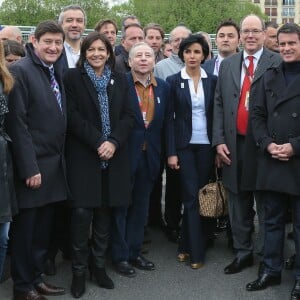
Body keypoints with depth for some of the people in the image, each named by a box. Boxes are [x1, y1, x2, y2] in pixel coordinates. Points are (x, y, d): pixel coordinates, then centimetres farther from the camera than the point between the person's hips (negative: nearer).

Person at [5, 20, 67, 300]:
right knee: (25, 229, 5)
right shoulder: (20, 70, -12)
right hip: (33, 165, -7)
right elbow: (17, 123, -17)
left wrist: (60, 159, 12)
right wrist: (30, 168, -19)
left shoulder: (56, 72, 12)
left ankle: (36, 277, 29)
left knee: (43, 228, 15)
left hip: (54, 163, 7)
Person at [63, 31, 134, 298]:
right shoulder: (73, 77, 2)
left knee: (104, 212, 7)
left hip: (113, 156, 3)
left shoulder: (120, 80, 12)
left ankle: (99, 265, 21)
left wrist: (113, 142, -11)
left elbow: (128, 116, 5)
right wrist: (98, 142, -15)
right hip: (83, 156, -3)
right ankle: (79, 270, 8)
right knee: (82, 212, -6)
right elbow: (73, 116, -7)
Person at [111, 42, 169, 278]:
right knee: (121, 205, 7)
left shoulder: (163, 87, 6)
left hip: (150, 156, 5)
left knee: (141, 206, 14)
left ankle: (134, 251, 27)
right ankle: (120, 256, 18)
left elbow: (165, 122, 8)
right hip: (125, 153, -5)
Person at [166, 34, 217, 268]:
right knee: (192, 196, -3)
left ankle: (186, 246, 21)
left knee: (202, 195, 6)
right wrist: (171, 152, -8)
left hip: (207, 145, 2)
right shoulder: (173, 81, 0)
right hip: (184, 146, -2)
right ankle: (196, 251, 4)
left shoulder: (213, 81, 5)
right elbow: (169, 118, -2)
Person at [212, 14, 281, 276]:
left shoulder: (277, 63, -2)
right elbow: (219, 105, 10)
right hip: (234, 145, 4)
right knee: (238, 205, 13)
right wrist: (219, 141, 1)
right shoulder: (227, 65, 12)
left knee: (266, 206, 6)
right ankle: (242, 253, 27)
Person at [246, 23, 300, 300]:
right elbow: (257, 114, 9)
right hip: (271, 161, 4)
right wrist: (267, 144, -6)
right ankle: (271, 270, 25)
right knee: (272, 220, 13)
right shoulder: (269, 76, 11)